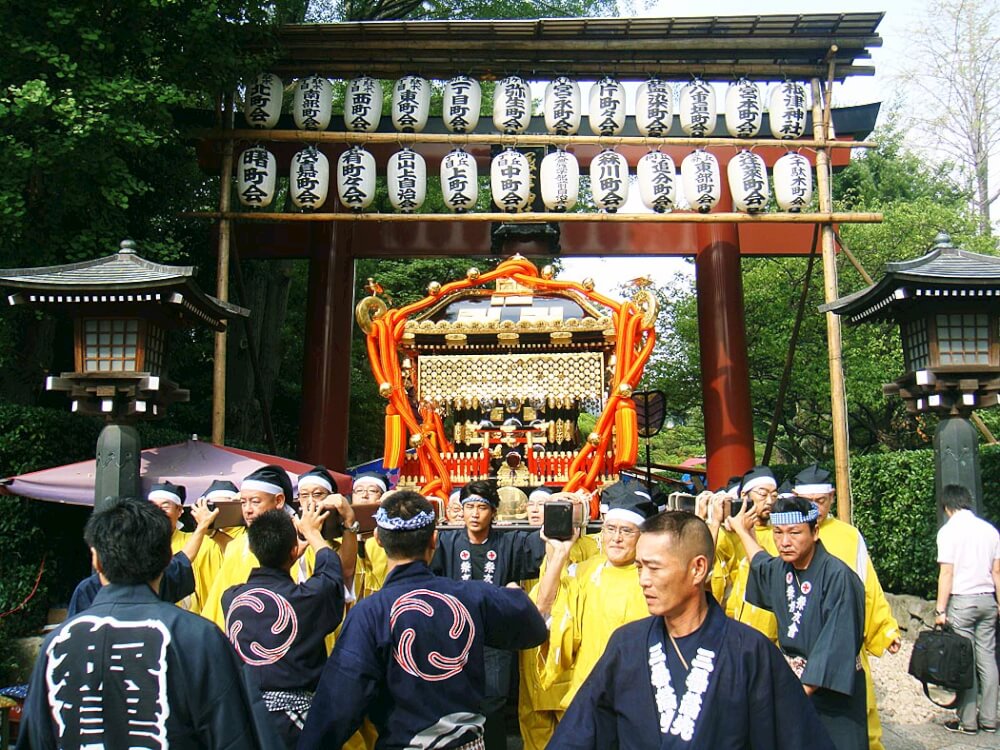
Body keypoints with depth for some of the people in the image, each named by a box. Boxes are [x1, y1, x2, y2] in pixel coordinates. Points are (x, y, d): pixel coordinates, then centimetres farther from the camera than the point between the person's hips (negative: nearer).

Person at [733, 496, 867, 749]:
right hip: (790, 685, 6)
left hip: (832, 693, -6)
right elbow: (760, 563, 29)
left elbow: (835, 646, -24)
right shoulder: (780, 569, 2)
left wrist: (802, 692, -26)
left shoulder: (837, 577, -21)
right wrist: (742, 529, 39)